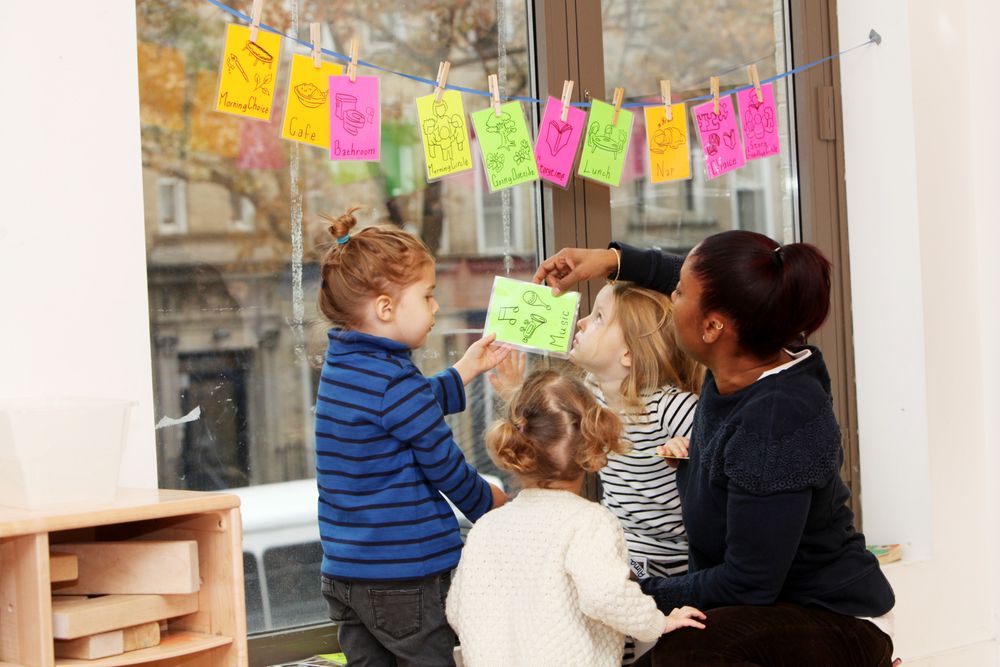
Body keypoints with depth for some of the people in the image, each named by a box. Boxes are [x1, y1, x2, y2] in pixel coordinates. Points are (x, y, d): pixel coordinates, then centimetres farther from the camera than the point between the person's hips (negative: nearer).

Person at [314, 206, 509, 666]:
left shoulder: (340, 366, 9)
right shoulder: (395, 381, -20)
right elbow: (444, 464, -10)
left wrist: (467, 369, 31)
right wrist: (490, 503, 8)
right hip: (405, 576, -9)